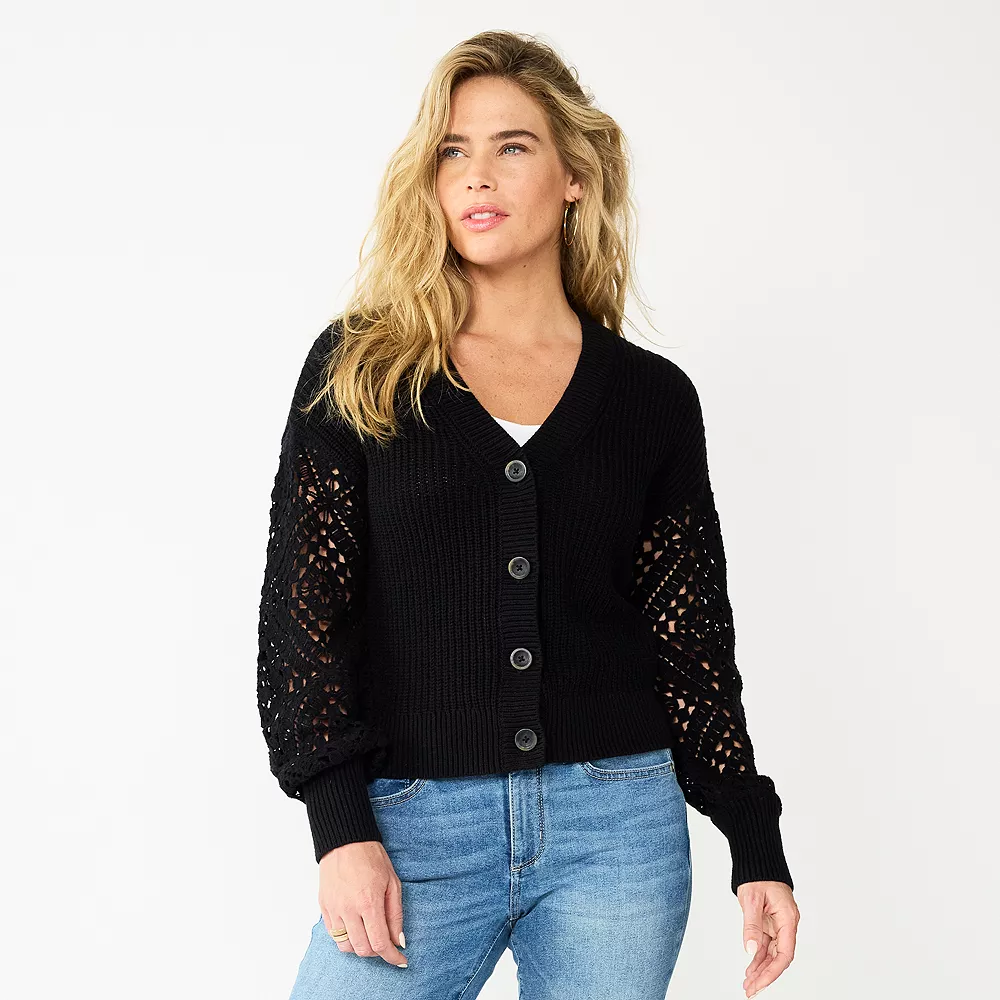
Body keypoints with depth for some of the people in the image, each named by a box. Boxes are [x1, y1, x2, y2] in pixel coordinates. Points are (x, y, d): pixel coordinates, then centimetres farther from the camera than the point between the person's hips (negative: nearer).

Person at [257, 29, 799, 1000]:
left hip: (616, 823, 1)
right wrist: (341, 826, -9)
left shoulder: (651, 396, 6)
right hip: (415, 826, -1)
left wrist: (756, 846, 6)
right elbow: (303, 610, -1)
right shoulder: (358, 369, 3)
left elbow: (690, 639, 9)